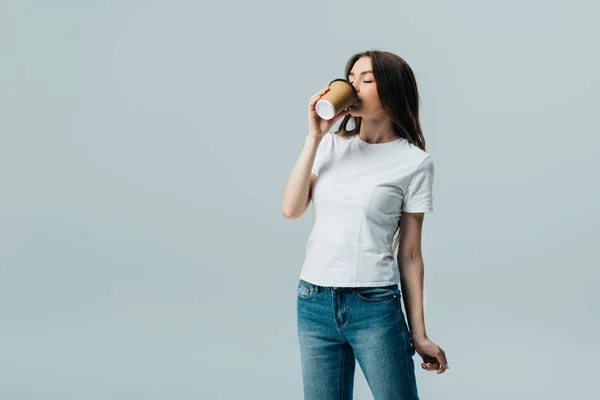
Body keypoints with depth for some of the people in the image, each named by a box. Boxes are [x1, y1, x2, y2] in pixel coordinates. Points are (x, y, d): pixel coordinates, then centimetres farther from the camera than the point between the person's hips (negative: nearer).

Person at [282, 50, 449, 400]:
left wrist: (419, 333, 1)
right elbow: (291, 209, -3)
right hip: (315, 303, 3)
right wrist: (314, 137, -6)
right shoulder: (331, 145, 8)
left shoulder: (415, 162, -2)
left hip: (375, 306, -3)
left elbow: (409, 253, 1)